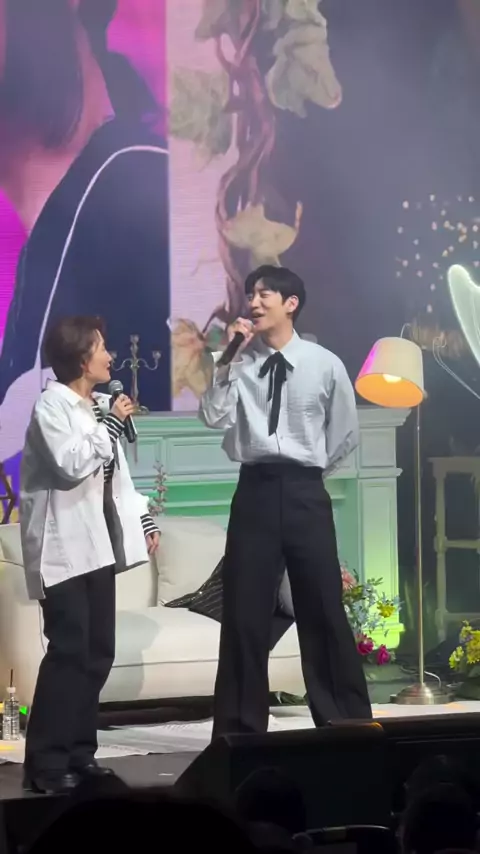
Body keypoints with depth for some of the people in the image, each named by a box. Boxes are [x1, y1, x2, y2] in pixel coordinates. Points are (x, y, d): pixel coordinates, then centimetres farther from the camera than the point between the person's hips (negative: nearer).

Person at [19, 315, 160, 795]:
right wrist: (111, 424, -17)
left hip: (98, 544, 8)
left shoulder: (98, 407, 14)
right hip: (64, 547, -8)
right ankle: (46, 764, -10)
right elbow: (72, 465, -22)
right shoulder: (51, 405, -10)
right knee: (69, 653, -13)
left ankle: (79, 754, 14)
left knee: (97, 654, 7)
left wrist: (143, 521, 16)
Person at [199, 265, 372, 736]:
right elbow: (214, 417, -14)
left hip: (305, 494, -1)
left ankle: (347, 723, 14)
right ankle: (241, 729, 10)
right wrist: (229, 357, -16)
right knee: (244, 615, 2)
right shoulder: (239, 364, 0)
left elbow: (346, 433, 11)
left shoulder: (324, 365, 0)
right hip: (255, 492, 1)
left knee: (323, 611, 5)